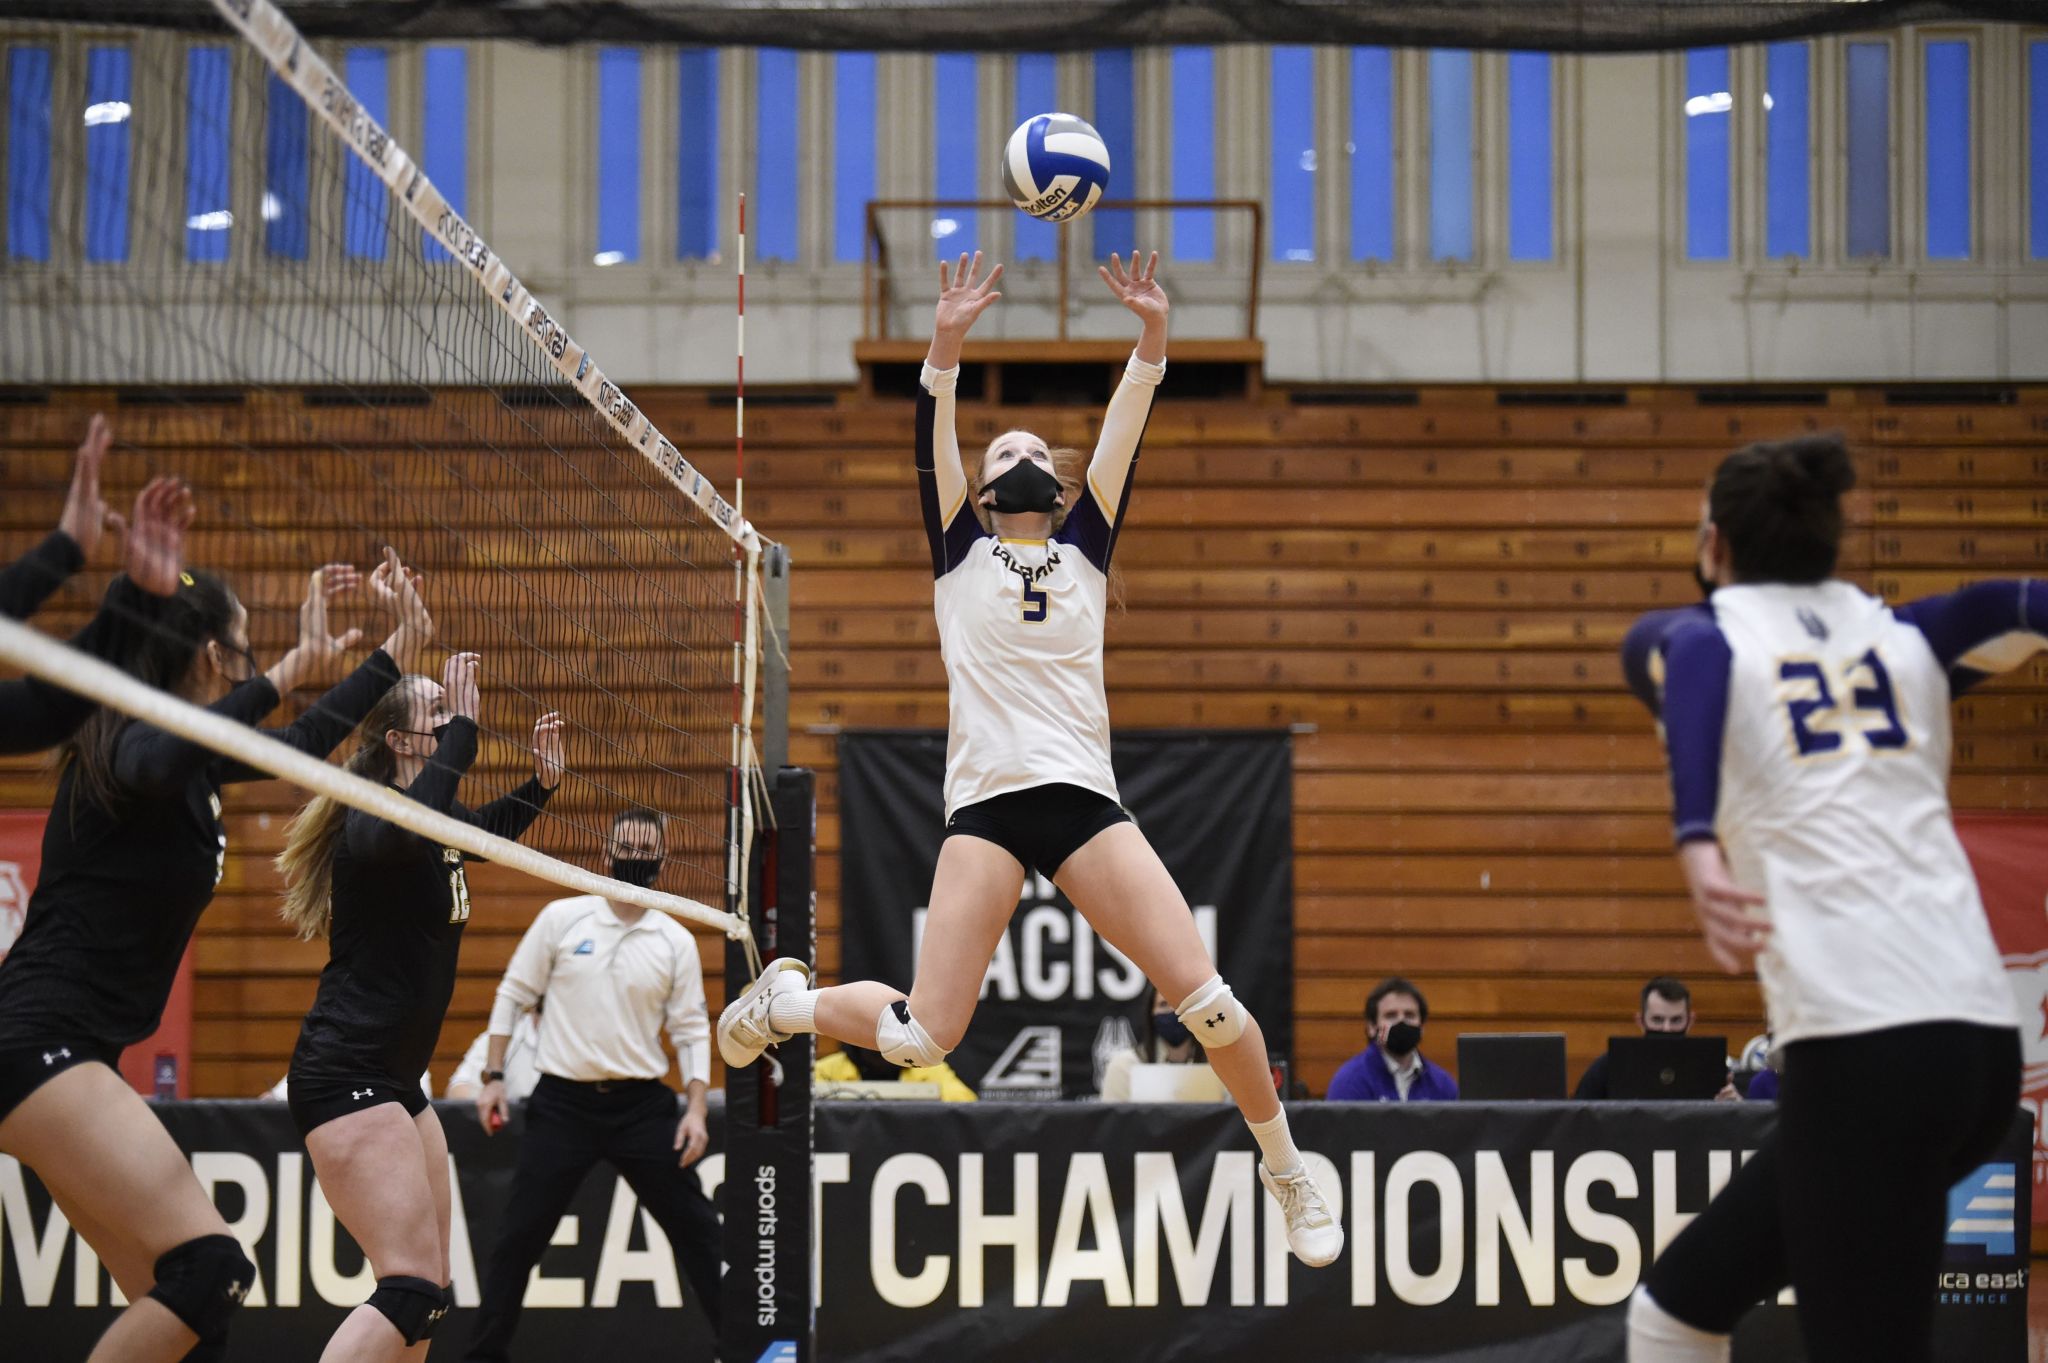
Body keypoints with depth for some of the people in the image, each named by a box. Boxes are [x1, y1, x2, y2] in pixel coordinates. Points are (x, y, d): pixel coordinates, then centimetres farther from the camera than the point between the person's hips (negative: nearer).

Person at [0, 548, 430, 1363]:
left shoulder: (191, 754, 14)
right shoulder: (134, 742, -12)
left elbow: (303, 743, 32)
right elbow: (154, 768, -39)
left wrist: (399, 648, 32)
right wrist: (290, 670, -40)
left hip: (66, 1057, 10)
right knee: (210, 1267, -19)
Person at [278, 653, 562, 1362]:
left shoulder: (437, 825, 12)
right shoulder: (373, 817, -14)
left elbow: (484, 828, 37)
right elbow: (400, 837, -41)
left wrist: (541, 782, 20)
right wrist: (460, 732, -34)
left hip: (394, 1081, 10)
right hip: (345, 1075, -10)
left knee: (430, 1287, 12)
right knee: (412, 1285, -20)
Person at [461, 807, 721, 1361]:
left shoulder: (677, 941, 2)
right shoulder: (561, 918, 0)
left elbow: (691, 1030, 3)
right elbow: (513, 995, 5)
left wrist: (695, 1108, -8)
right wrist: (493, 1077, -1)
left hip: (642, 1106, 1)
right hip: (562, 1102, 0)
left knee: (696, 1228, -1)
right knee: (520, 1234, 0)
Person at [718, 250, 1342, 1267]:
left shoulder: (1084, 550, 16)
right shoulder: (958, 554, 12)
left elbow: (1122, 435, 4)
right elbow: (933, 444, -3)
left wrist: (1152, 337, -9)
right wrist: (946, 347, -18)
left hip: (1086, 801, 2)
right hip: (983, 807, -2)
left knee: (1205, 998, -10)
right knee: (920, 1037, -9)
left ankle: (1287, 1173, 10)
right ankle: (783, 1001, 21)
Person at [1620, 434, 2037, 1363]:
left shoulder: (1698, 633, 7)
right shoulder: (1909, 636, 19)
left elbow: (1686, 654, -16)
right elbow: (2020, 610, 3)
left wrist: (1697, 851, -31)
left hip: (1860, 1049, -6)